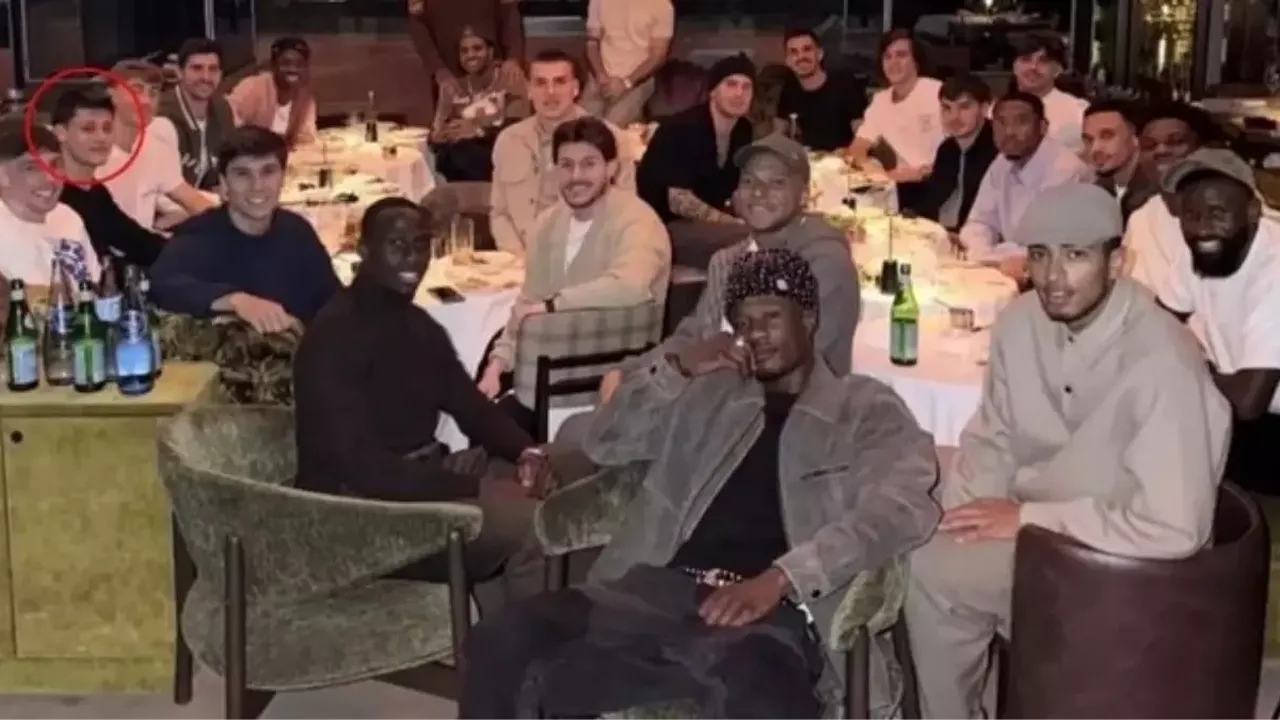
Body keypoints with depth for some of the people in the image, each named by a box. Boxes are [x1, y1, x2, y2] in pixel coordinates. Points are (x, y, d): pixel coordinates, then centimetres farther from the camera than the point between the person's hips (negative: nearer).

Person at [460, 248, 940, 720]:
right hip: (660, 589, 4)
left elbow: (898, 509, -5)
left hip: (775, 612, -4)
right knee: (503, 645, -23)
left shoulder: (868, 409, 13)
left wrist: (779, 578, -19)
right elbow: (604, 444, 27)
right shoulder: (705, 394, 28)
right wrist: (675, 369, 13)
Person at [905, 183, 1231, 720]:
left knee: (933, 572, -16)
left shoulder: (1160, 362, -28)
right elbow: (992, 440, 6)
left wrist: (1027, 517, -23)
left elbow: (1175, 528, -31)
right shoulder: (1021, 322, -6)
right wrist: (958, 524, -13)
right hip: (1036, 523, 7)